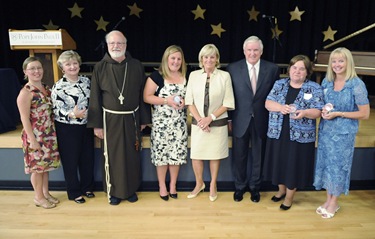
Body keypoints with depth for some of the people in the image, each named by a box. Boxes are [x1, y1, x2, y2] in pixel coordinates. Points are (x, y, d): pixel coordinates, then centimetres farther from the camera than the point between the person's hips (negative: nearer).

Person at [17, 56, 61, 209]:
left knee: (45, 164, 18)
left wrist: (54, 132, 10)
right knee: (37, 167, 8)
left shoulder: (46, 88, 6)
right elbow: (25, 119, -16)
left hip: (49, 134, 7)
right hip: (35, 136, -7)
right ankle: (39, 197, 24)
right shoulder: (25, 92, -15)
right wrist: (32, 140, -18)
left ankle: (46, 193, 34)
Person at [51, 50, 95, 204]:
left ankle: (87, 187, 35)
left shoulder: (86, 81, 2)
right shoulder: (58, 87, -13)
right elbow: (57, 111, -16)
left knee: (87, 158, 15)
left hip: (86, 126, 5)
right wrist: (72, 114, -34)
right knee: (71, 160, 9)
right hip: (67, 129, -5)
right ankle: (74, 192, 26)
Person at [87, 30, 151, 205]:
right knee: (112, 156, 9)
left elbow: (142, 94, 2)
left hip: (131, 118, 1)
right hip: (110, 119, -1)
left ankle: (131, 189, 30)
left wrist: (144, 119, 2)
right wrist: (96, 124, -5)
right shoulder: (100, 68, -4)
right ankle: (113, 191, 27)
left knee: (132, 155, 11)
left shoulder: (136, 66, -2)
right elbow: (95, 98, -2)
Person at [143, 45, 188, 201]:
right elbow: (146, 97, -9)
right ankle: (162, 186, 20)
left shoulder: (186, 77, 7)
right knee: (161, 153, 3)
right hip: (161, 122, -3)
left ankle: (173, 185, 26)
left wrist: (185, 102, -7)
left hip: (179, 122, 4)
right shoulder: (157, 76, -6)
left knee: (177, 153, 7)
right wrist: (167, 100, -19)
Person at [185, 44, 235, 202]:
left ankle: (213, 185, 32)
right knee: (196, 154, 7)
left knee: (215, 154, 11)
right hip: (198, 122, 2)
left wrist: (210, 118, -13)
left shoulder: (224, 76, -4)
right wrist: (199, 119, -11)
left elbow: (228, 103, -5)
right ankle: (199, 184, 31)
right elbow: (189, 101, 0)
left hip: (218, 123, -1)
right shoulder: (194, 75, 1)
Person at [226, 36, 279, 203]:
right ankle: (239, 186, 32)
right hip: (240, 120, 0)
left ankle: (255, 187, 34)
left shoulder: (272, 69, -1)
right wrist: (229, 119, -1)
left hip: (261, 121, 1)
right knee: (239, 156, 11)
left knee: (258, 156, 14)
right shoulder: (233, 68, -3)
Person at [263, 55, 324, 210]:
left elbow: (318, 111, -8)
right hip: (277, 133, 3)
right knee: (279, 163, 14)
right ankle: (281, 190, 38)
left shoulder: (315, 88, -3)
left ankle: (289, 197, 27)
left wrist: (304, 113, -28)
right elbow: (268, 103, -2)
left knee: (294, 165, 7)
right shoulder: (279, 84, 5)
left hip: (300, 136, -2)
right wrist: (281, 107, -22)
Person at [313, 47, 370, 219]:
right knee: (326, 163, 11)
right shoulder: (327, 81, 2)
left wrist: (338, 114, -18)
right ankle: (328, 199, 29)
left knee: (338, 165, 6)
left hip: (344, 132, -5)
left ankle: (334, 202, 26)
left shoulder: (357, 85, -13)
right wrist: (323, 111, -7)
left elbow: (365, 114, -11)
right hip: (325, 129, 5)